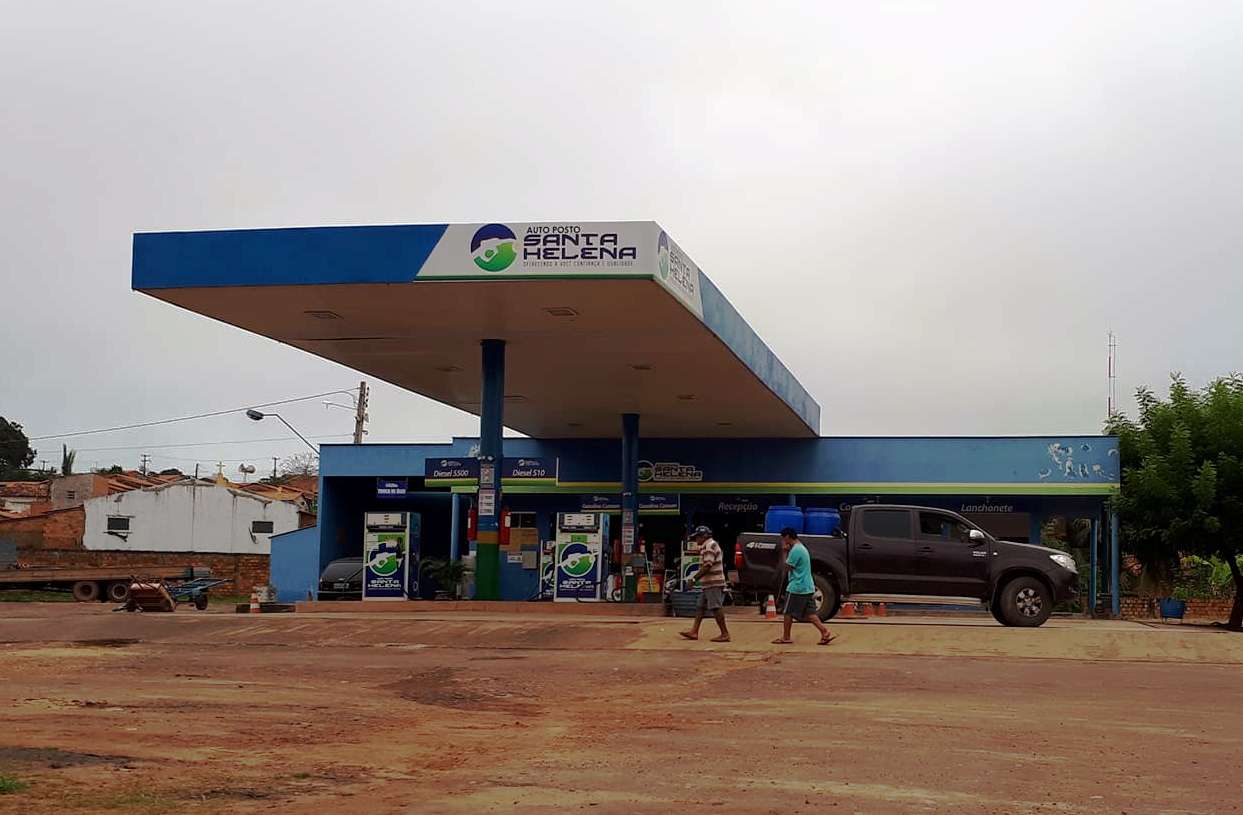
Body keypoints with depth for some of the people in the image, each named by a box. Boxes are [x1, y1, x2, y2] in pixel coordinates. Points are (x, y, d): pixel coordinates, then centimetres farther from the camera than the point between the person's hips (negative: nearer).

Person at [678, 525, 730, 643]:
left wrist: (694, 578, -15)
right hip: (708, 584, 11)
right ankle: (694, 632, 13)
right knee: (701, 607, 11)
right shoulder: (708, 546, 20)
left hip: (713, 583, -11)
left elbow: (707, 566, -20)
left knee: (716, 608, -9)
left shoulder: (710, 546, -12)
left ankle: (725, 634, -6)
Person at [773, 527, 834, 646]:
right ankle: (825, 633, -3)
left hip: (796, 587, -9)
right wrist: (788, 551, 9)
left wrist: (786, 552, -5)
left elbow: (788, 566, -13)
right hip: (808, 587, 9)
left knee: (788, 613, 4)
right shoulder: (802, 548, 16)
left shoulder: (795, 550, -16)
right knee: (810, 613, 7)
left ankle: (785, 638, 11)